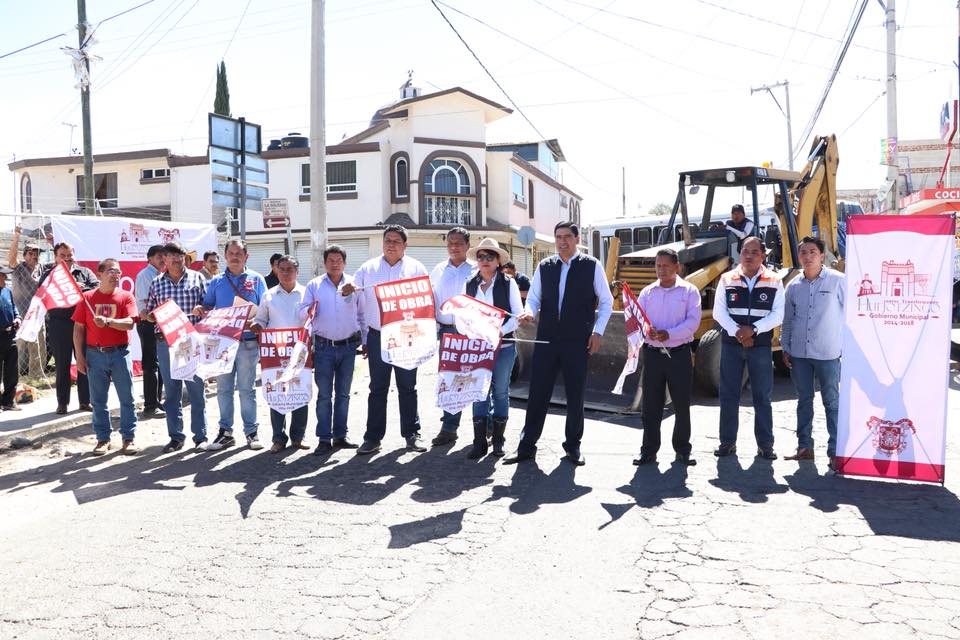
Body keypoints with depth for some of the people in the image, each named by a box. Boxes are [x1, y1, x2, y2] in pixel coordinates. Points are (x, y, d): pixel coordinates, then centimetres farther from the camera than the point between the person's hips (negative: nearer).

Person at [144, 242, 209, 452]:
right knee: (171, 391, 7)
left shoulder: (197, 278, 6)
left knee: (196, 389, 0)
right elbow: (149, 313, 14)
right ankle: (176, 437, 16)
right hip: (165, 342, 2)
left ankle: (200, 436, 9)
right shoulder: (156, 283, 12)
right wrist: (150, 315, -8)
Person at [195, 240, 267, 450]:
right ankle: (225, 432, 15)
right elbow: (207, 307, 12)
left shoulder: (256, 279, 5)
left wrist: (256, 321, -18)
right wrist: (200, 310, -10)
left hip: (247, 342, -3)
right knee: (223, 389, 7)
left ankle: (251, 431, 9)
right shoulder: (216, 281, 12)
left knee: (246, 388, 2)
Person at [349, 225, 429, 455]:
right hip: (377, 337, 1)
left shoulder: (416, 268, 5)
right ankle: (372, 437, 11)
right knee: (377, 389, 5)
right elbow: (360, 306, 7)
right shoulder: (367, 269, 8)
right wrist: (364, 338, 3)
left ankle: (412, 435, 16)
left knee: (408, 388, 7)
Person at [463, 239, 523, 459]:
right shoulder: (469, 285, 9)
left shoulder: (508, 283, 1)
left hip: (503, 346, -2)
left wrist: (500, 331, -16)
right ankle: (479, 443, 5)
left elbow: (517, 315, -3)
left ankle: (498, 440, 16)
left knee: (500, 391, 5)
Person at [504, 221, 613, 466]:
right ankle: (526, 446, 12)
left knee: (575, 395, 7)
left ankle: (573, 447, 21)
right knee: (538, 393, 4)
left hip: (578, 342, -2)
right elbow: (534, 298, 12)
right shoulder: (544, 267, 7)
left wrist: (597, 331, -3)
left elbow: (606, 301, 5)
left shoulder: (592, 266, 1)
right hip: (546, 339, 2)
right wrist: (529, 312, -11)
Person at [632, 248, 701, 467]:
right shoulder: (647, 292, 10)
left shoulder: (689, 291, 2)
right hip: (652, 353, 2)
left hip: (679, 353, -2)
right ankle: (649, 449, 13)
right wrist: (646, 331, -21)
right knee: (651, 404, 4)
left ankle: (683, 450, 17)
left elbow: (692, 322, -9)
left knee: (682, 404, 4)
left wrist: (669, 334, -22)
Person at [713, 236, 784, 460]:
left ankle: (765, 444, 12)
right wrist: (736, 332, -15)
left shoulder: (774, 282, 3)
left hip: (761, 346, -1)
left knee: (762, 396, 4)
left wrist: (753, 329, -17)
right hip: (731, 344, 1)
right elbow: (719, 311, -1)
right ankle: (727, 442, 14)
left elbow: (778, 315, -4)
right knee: (728, 394, 5)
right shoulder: (727, 280, 5)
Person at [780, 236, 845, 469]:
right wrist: (785, 348, 11)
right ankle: (804, 446, 21)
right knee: (804, 400, 12)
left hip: (828, 353, -4)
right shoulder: (793, 286, 8)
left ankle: (835, 451, 5)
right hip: (799, 353, 4)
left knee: (832, 402, 1)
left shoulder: (838, 281, -3)